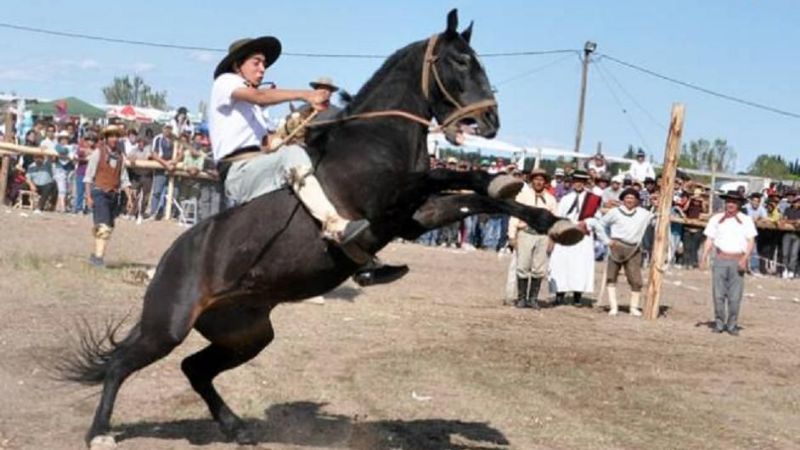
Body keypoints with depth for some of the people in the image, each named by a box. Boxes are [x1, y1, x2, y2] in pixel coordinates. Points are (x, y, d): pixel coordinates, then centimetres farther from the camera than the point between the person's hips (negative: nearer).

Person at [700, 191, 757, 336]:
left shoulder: (746, 220, 5)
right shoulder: (716, 219, 8)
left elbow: (751, 241, 1)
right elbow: (709, 240, 7)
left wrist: (745, 258, -13)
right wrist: (704, 257, -6)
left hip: (738, 262, -1)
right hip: (720, 260, 1)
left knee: (735, 296, -1)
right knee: (718, 294, 0)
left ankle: (732, 325, 8)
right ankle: (719, 323, 10)